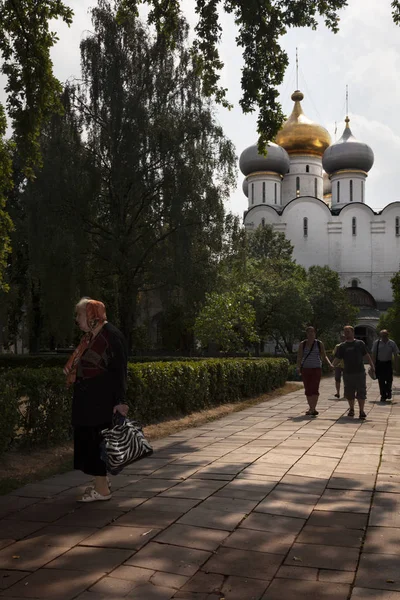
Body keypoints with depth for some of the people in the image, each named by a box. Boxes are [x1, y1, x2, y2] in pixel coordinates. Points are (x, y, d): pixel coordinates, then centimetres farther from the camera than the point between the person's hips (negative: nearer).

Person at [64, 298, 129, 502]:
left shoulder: (111, 335, -14)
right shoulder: (90, 337, 13)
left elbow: (119, 370, -18)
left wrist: (120, 401, -21)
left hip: (101, 400, -9)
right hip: (88, 400, 9)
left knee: (96, 440, -4)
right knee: (89, 439, 14)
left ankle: (102, 489, 6)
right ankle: (102, 481, 27)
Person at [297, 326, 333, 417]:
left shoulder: (319, 344, 4)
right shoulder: (302, 344, 4)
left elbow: (324, 356, 8)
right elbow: (299, 357, 0)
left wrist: (330, 364, -9)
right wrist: (298, 367, -15)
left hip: (316, 369, -1)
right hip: (305, 369, 2)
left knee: (314, 389, -13)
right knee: (308, 390, 5)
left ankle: (313, 409, -17)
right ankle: (311, 408, 17)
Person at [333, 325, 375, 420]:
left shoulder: (360, 343, 5)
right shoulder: (342, 346, 7)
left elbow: (367, 355, 8)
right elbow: (337, 358, 4)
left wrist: (372, 366, 0)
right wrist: (333, 366, -11)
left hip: (360, 373, -1)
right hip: (347, 373, 2)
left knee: (361, 392, -4)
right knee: (349, 393, 8)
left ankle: (361, 411, 3)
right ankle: (351, 409, 27)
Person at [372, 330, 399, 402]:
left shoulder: (392, 343, -3)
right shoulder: (376, 343, -4)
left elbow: (395, 354, 1)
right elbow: (374, 354, 1)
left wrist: (396, 365, -3)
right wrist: (374, 364, -2)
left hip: (388, 363, 0)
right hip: (379, 363, 0)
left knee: (389, 380, 2)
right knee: (381, 380, 2)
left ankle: (388, 392, 30)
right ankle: (383, 396, 14)